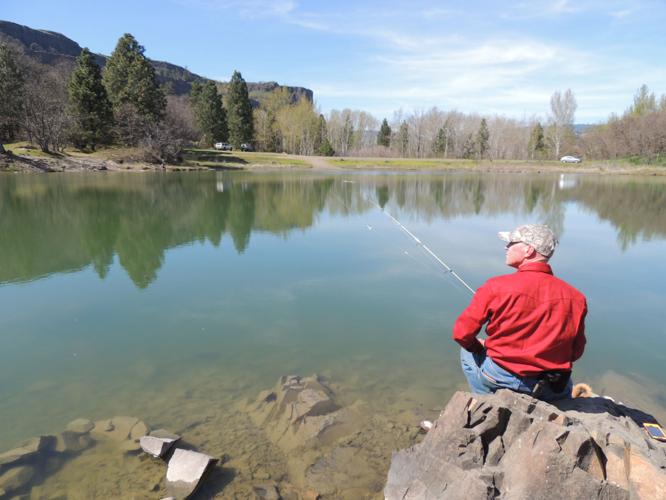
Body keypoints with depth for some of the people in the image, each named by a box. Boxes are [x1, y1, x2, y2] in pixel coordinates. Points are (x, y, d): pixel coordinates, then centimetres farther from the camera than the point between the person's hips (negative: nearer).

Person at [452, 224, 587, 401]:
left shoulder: (497, 286, -16)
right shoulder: (575, 297, -6)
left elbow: (462, 333, -12)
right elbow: (576, 352, 3)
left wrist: (478, 347, 9)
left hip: (501, 377, -4)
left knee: (468, 353, 24)